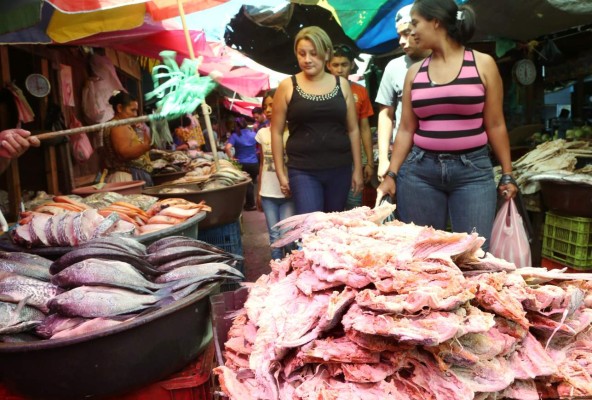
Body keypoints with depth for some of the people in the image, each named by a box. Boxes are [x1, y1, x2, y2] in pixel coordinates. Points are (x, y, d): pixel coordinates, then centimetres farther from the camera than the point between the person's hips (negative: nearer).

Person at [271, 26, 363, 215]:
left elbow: (353, 129, 10)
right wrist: (281, 173, 0)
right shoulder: (287, 87, -1)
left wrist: (358, 169, 7)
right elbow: (276, 131, 3)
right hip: (302, 171, -2)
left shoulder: (341, 84, 6)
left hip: (340, 169, 3)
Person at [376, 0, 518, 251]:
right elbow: (406, 129, 9)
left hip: (473, 170, -2)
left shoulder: (482, 64, 1)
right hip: (420, 170, 2)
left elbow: (495, 125, 4)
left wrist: (507, 175, 4)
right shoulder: (414, 72, 8)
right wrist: (391, 174, 3)